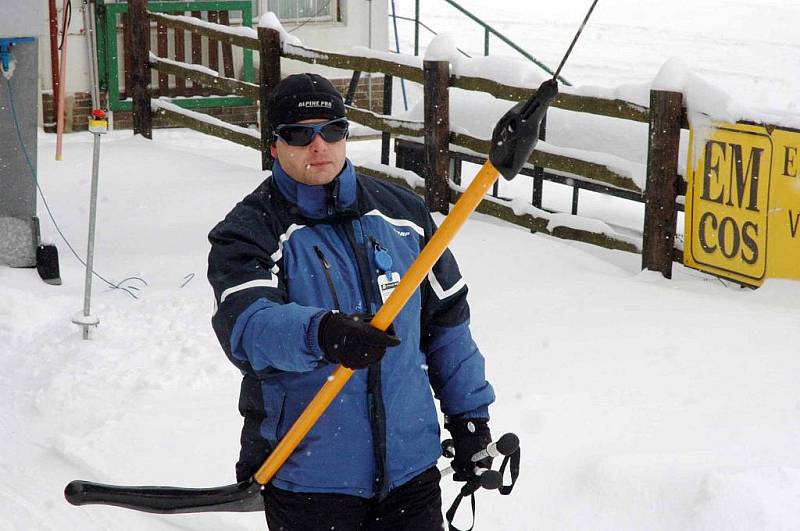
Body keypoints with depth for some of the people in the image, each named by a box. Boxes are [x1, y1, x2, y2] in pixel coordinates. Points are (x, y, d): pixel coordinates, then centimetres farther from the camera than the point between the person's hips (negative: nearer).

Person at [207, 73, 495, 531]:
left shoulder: (403, 213, 5)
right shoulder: (247, 234, -8)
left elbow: (447, 319, 13)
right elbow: (247, 325, -27)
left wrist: (470, 415, 13)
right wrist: (320, 335, -46)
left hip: (411, 462, 3)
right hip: (306, 478, -3)